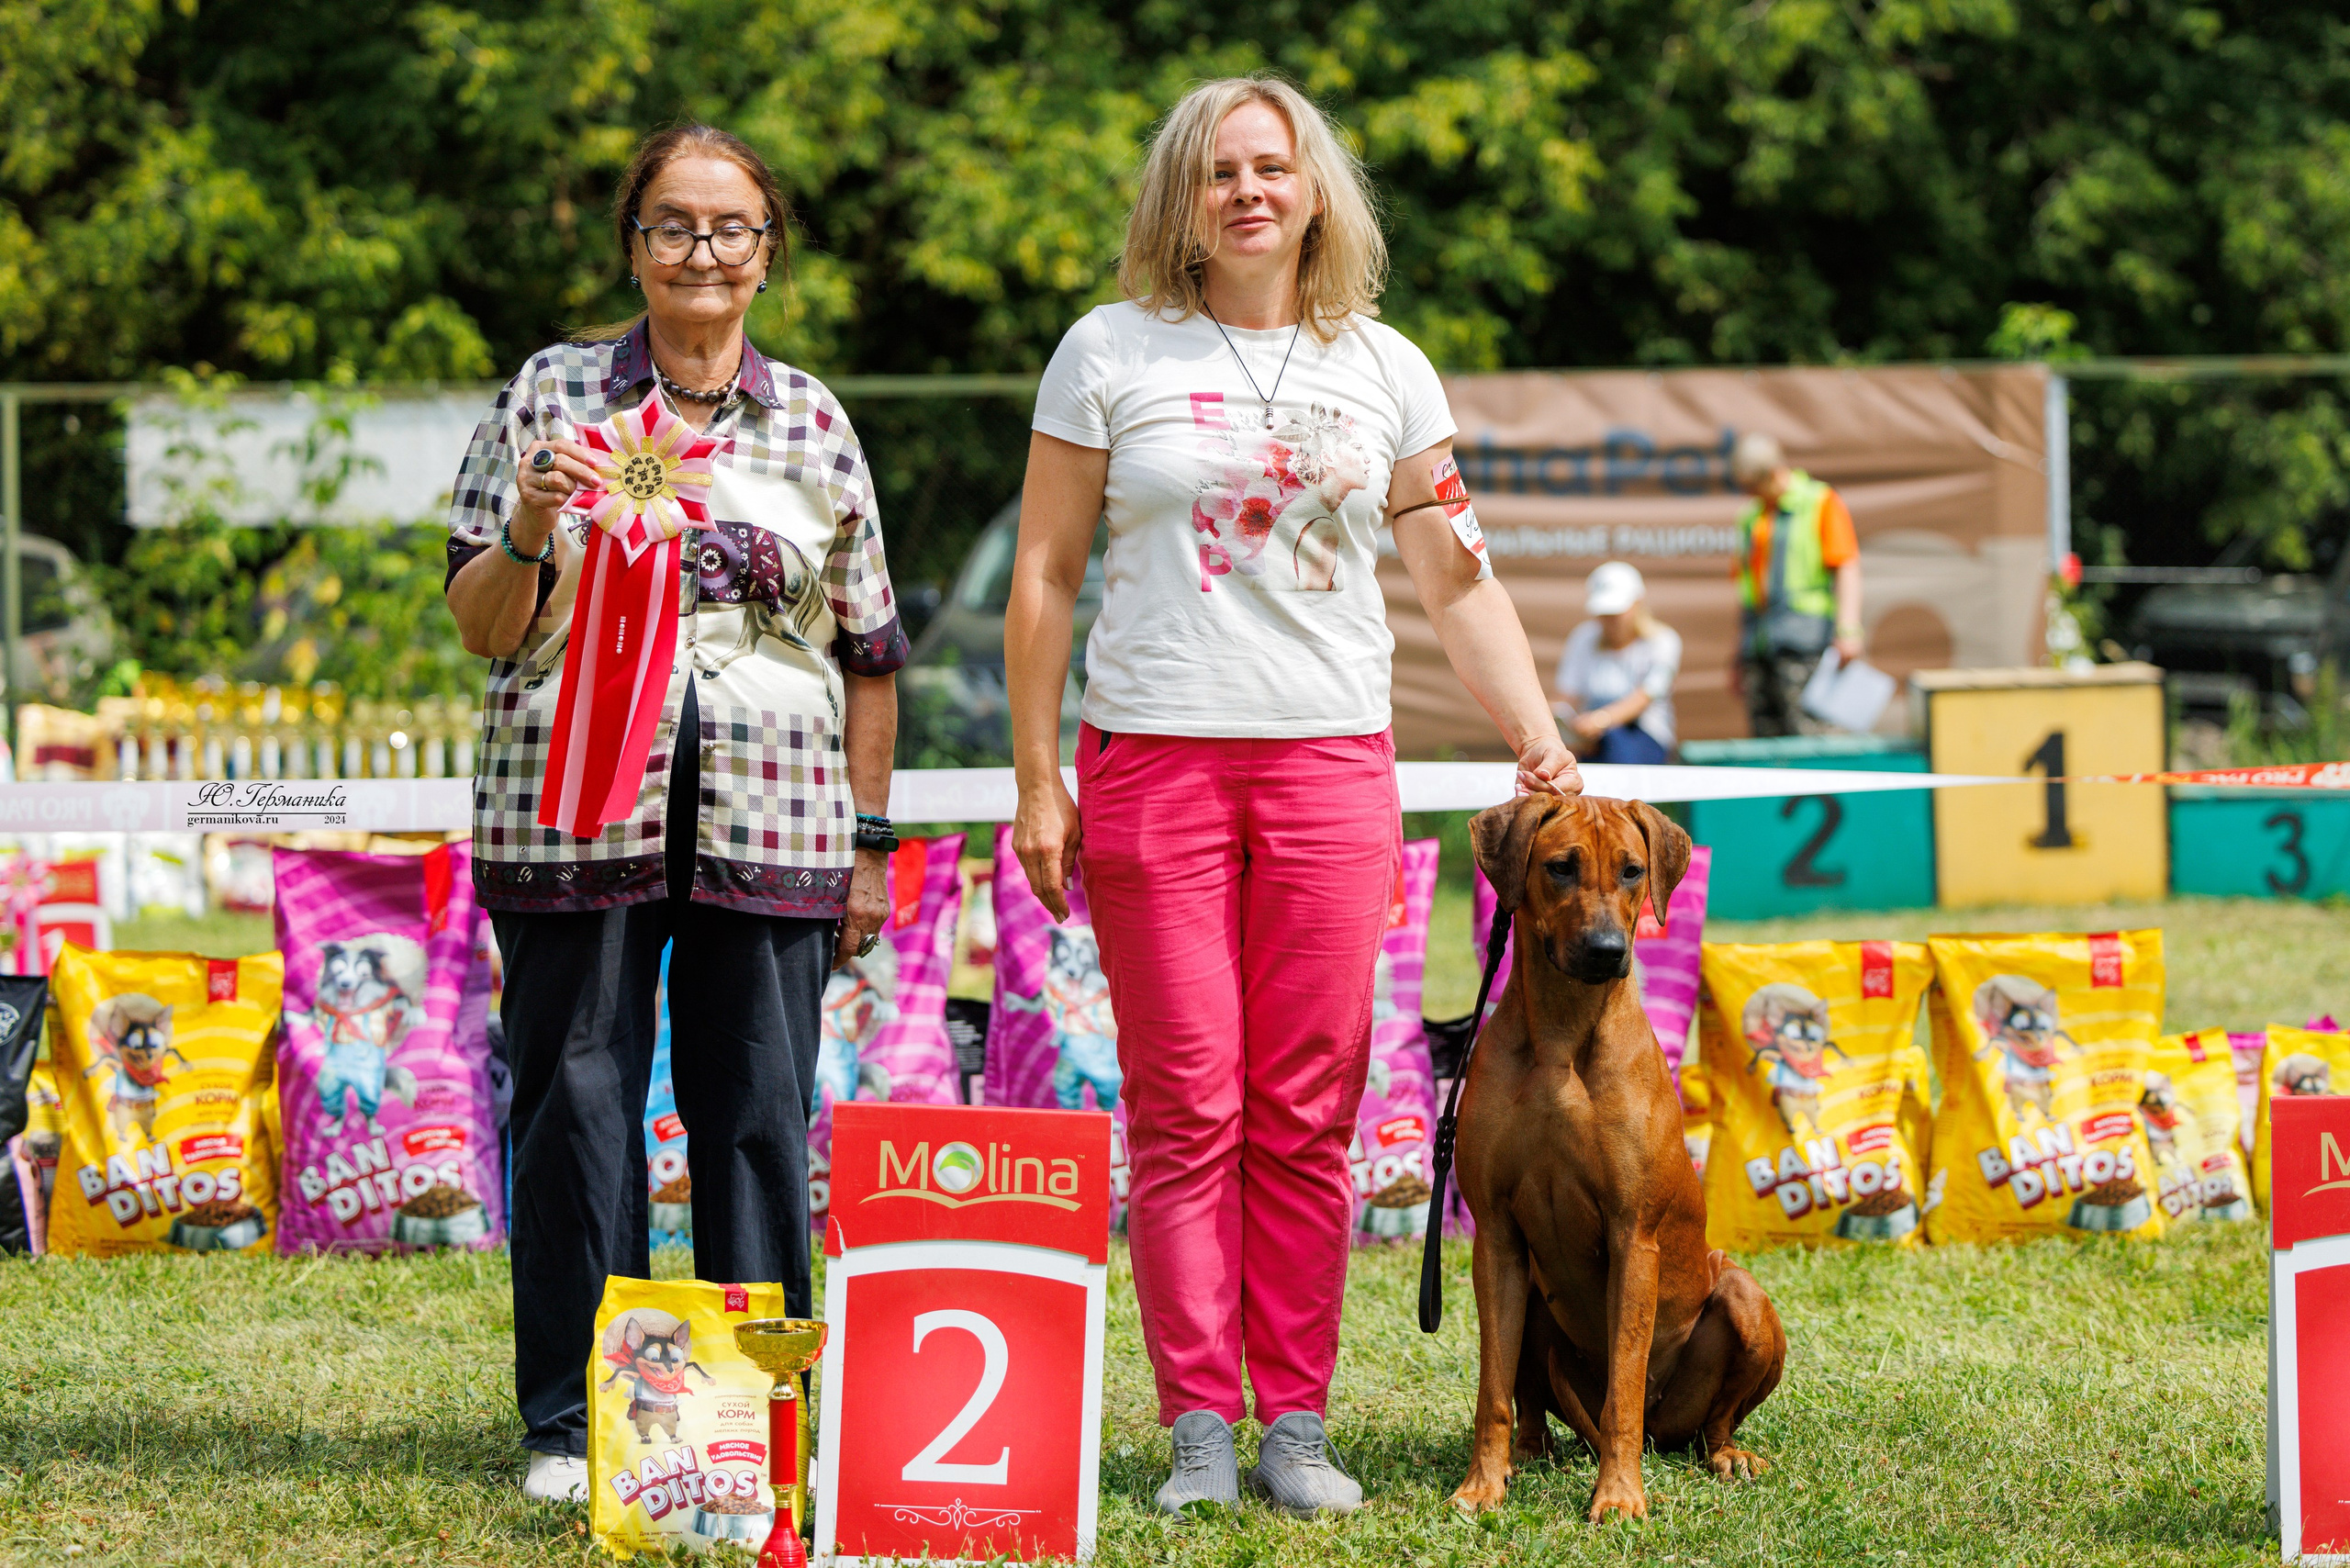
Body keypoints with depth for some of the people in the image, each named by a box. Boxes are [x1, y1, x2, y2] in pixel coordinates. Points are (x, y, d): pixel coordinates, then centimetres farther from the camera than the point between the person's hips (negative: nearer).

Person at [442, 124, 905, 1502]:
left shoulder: (813, 421, 11)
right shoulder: (553, 394, 7)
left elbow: (869, 649, 13)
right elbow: (483, 625, 5)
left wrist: (871, 841, 10)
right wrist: (527, 532, -16)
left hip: (770, 819, 1)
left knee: (760, 1110, 1)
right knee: (578, 1103, 0)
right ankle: (574, 1418, 8)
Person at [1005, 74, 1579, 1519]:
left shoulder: (1384, 369, 10)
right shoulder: (1112, 353, 4)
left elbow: (1459, 583, 12)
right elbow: (1045, 574, 5)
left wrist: (1542, 742, 1)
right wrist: (1038, 779, 0)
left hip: (1332, 761, 2)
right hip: (1151, 757, -2)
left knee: (1308, 1113, 0)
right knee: (1186, 1109, -3)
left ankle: (1298, 1428, 5)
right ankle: (1202, 1428, 0)